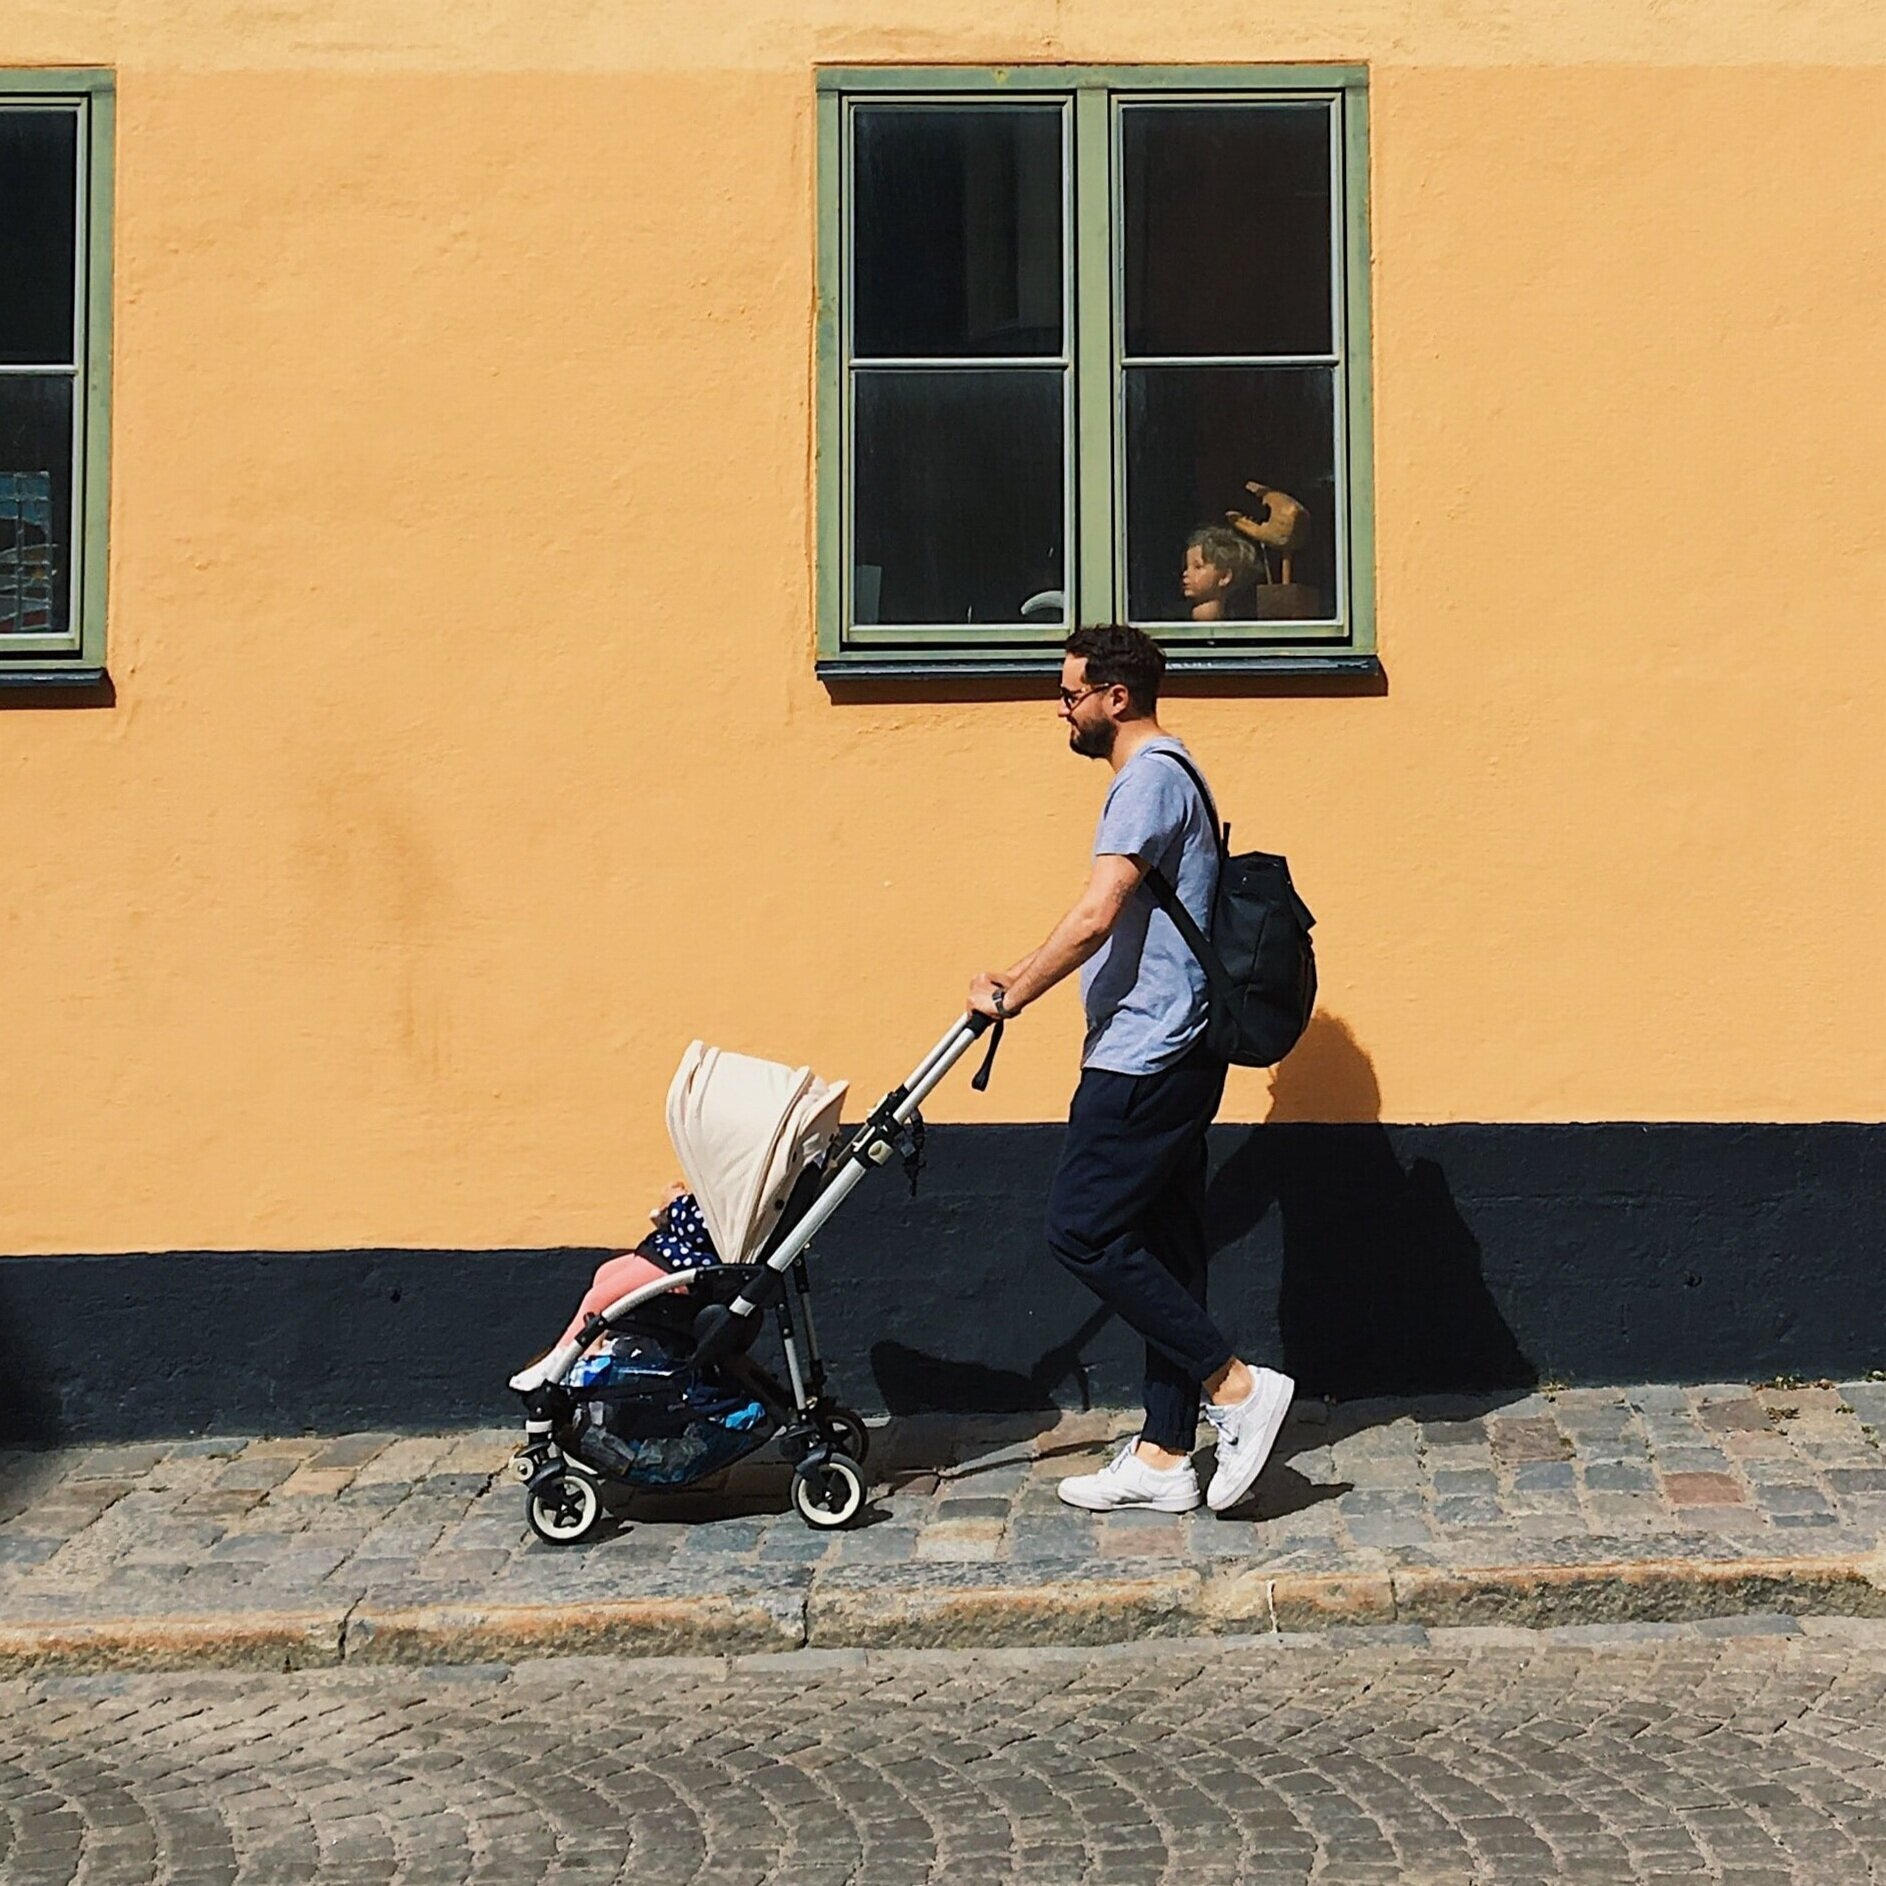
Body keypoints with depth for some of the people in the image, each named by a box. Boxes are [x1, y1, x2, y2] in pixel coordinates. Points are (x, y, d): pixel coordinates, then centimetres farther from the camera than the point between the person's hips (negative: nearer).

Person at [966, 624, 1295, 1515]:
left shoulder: (1150, 778, -13)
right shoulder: (1166, 774, 20)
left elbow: (1096, 917, -22)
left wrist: (1010, 995, -12)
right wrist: (1020, 981, 24)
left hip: (1145, 1055, -11)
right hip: (1169, 1052, 11)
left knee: (1082, 1228, -9)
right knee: (1163, 1247, 10)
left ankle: (1237, 1386, -6)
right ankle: (1164, 1456, 14)